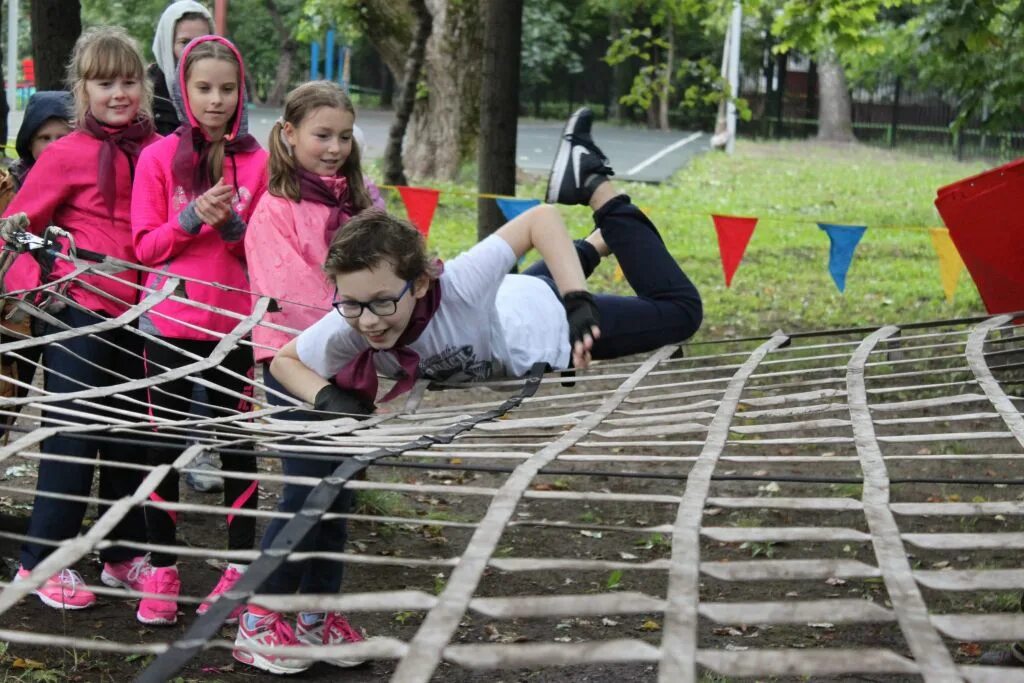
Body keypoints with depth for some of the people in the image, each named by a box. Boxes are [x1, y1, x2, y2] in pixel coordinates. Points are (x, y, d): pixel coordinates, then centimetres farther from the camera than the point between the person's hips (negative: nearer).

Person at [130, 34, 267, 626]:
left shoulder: (257, 162, 0)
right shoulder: (159, 158, -1)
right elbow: (145, 245, -2)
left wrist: (232, 224, -16)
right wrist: (192, 219, -18)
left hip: (235, 322, 0)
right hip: (170, 321, 0)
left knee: (239, 441, 6)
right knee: (166, 444, 6)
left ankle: (241, 568, 16)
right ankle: (162, 573, 15)